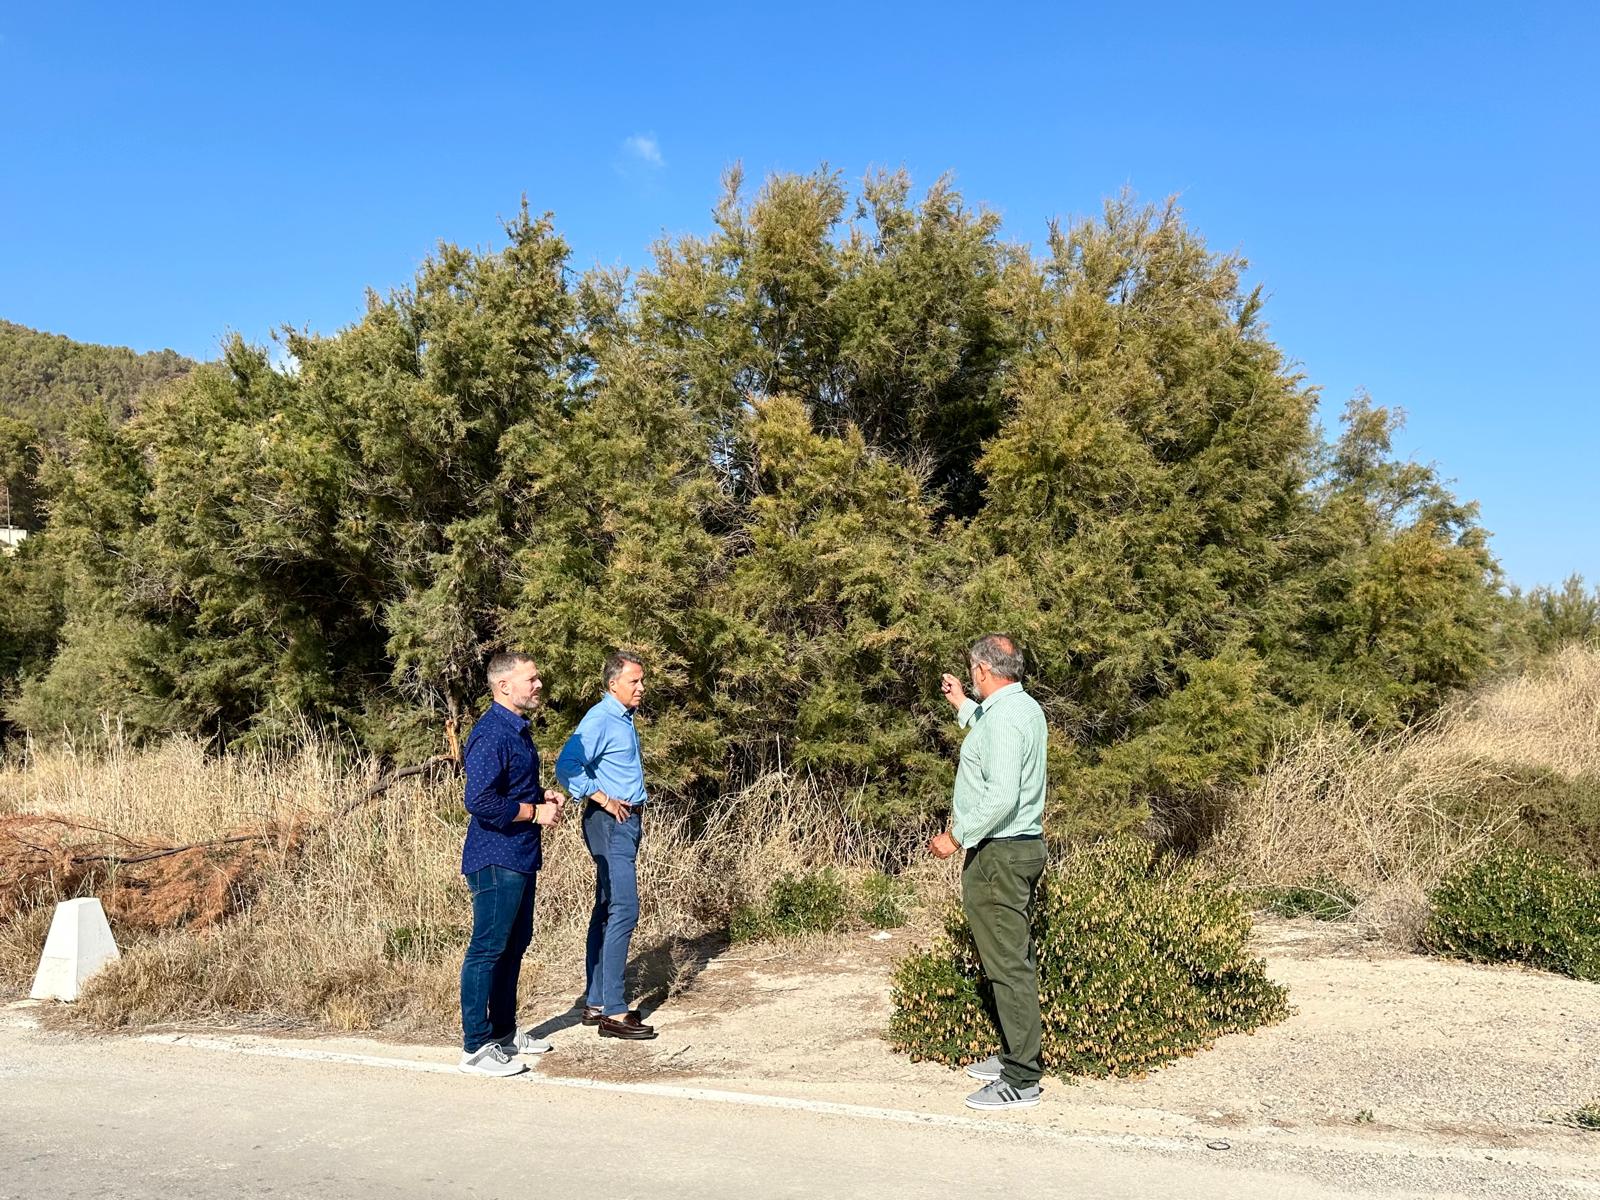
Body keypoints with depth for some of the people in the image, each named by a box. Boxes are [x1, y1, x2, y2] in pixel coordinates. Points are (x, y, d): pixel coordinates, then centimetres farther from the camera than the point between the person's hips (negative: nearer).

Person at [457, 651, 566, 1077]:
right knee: (487, 949, -3)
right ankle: (476, 1048, 4)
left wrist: (543, 795, 8)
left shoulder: (517, 729, 13)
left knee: (514, 944, 18)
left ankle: (504, 1030, 30)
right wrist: (535, 812, -17)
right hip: (495, 859, -10)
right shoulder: (491, 734, -19)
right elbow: (480, 801, -27)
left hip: (520, 857, 10)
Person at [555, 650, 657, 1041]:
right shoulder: (600, 719, -14)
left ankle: (595, 1003, 19)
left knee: (606, 912, 12)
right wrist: (603, 799, -21)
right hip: (609, 822, -10)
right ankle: (614, 1012, -10)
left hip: (626, 821, 10)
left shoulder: (625, 718, 16)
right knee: (623, 910, -13)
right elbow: (567, 766, -26)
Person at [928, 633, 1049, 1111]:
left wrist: (957, 836, -19)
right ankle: (1015, 1056, 27)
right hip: (1022, 845, 11)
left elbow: (1001, 796, -28)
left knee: (1007, 964, -6)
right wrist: (961, 703, 39)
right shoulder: (1026, 708, 12)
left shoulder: (1003, 717, -20)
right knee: (1013, 960, 17)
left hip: (998, 853, -11)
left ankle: (1020, 1081, -1)